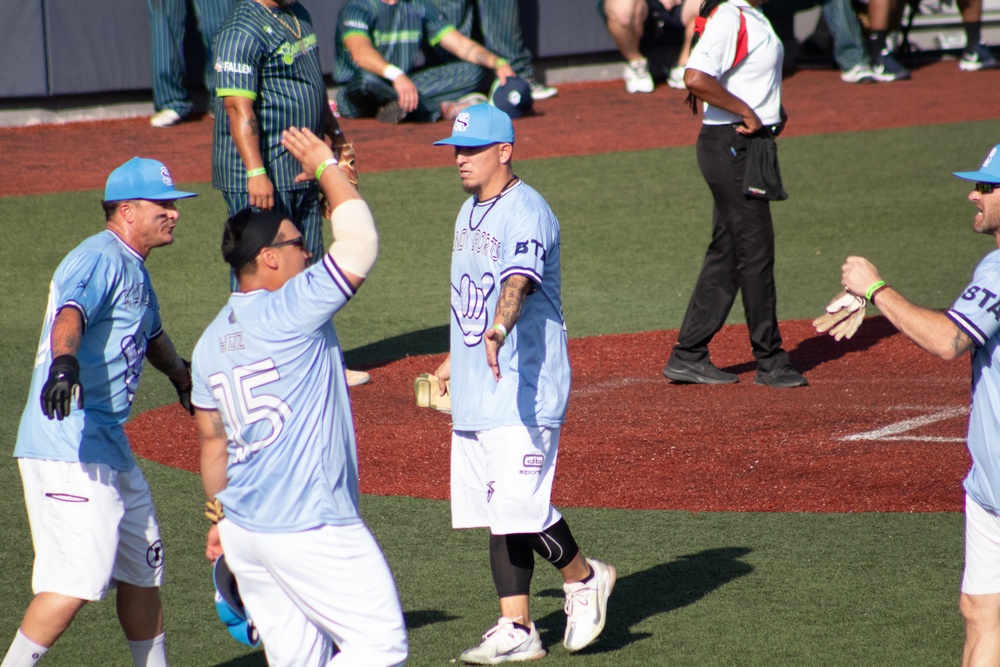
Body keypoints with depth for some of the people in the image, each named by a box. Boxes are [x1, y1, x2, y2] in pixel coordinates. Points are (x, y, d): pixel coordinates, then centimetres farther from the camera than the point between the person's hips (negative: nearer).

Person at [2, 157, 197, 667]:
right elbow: (71, 312, -35)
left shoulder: (135, 270, 18)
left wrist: (180, 374, 54)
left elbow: (151, 334, 38)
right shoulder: (100, 259, -14)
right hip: (68, 446, -10)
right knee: (79, 579, -16)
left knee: (142, 568, 16)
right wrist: (64, 363, -55)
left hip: (110, 445, 10)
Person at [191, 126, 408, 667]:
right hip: (311, 529, -8)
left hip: (244, 530, 8)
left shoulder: (210, 341, 11)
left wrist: (222, 516, 29)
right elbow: (360, 242, -12)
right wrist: (326, 167, 0)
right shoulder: (289, 312, -13)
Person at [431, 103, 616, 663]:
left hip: (525, 388, -9)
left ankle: (584, 577, 12)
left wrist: (499, 330, -51)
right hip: (475, 389, 9)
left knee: (520, 505, -13)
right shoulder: (471, 212, 15)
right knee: (495, 510, 8)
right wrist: (455, 359, 33)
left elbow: (518, 281, -33)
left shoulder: (527, 213, -15)